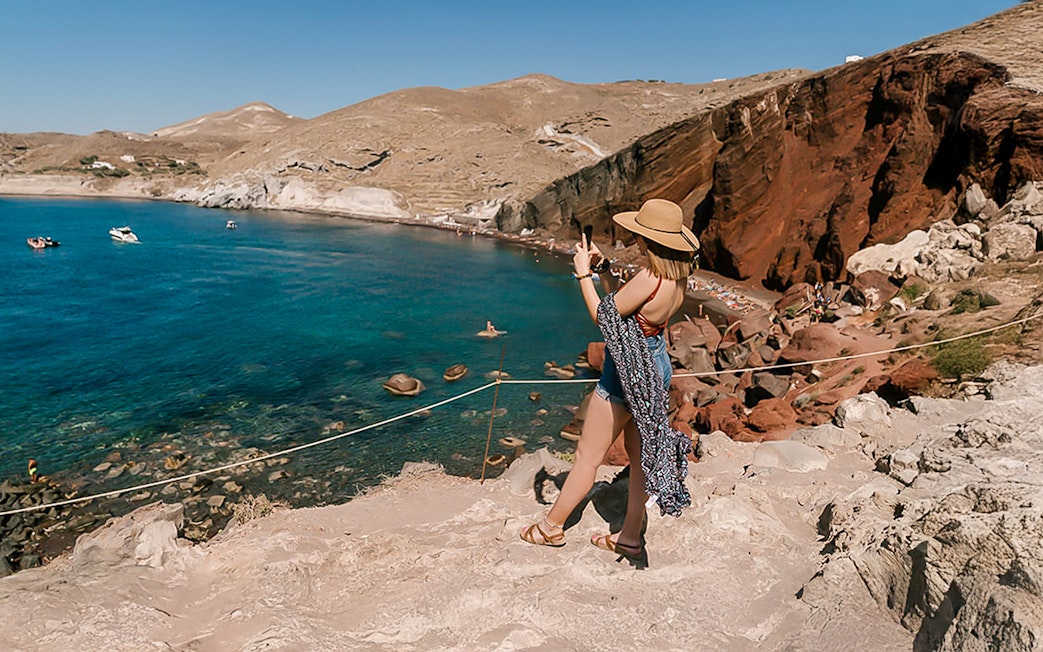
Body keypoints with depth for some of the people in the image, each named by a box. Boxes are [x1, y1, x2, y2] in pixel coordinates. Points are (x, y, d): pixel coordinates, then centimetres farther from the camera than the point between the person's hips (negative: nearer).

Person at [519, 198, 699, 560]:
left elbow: (603, 315, -17)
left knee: (587, 457, 6)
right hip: (656, 369, 9)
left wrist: (583, 272, -6)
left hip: (628, 376, -9)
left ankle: (552, 526, 25)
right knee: (642, 455, 16)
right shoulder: (678, 278, -1)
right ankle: (629, 537, 30)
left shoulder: (648, 279, -28)